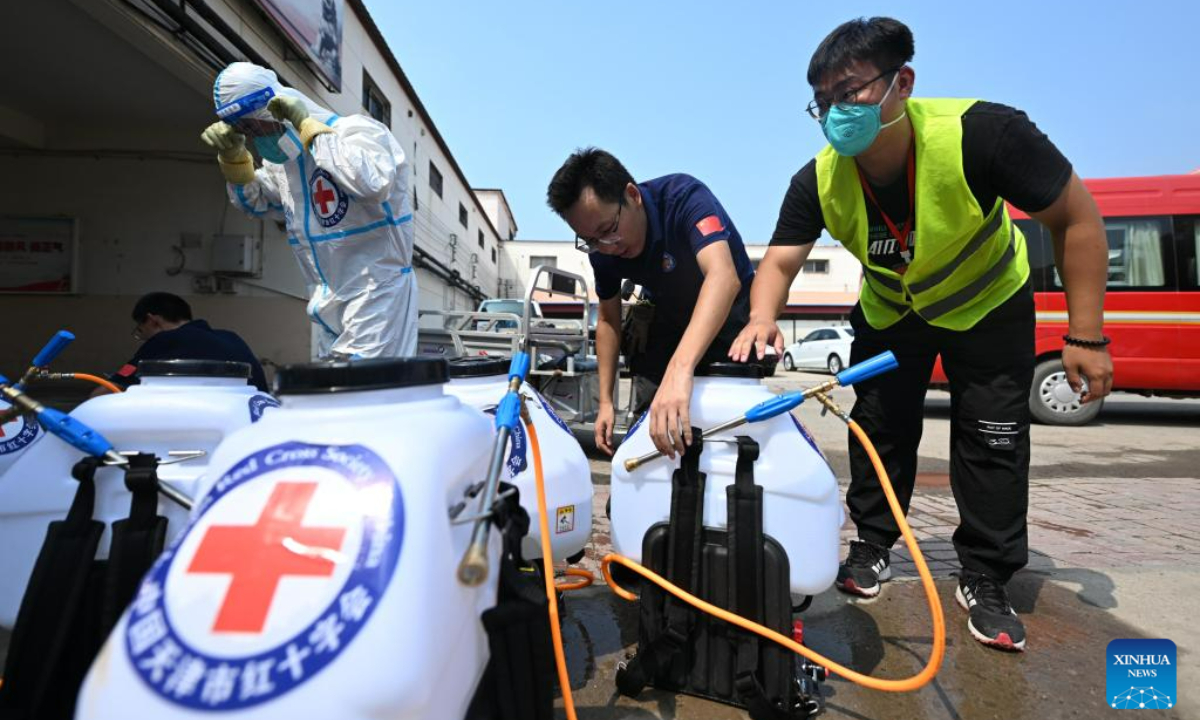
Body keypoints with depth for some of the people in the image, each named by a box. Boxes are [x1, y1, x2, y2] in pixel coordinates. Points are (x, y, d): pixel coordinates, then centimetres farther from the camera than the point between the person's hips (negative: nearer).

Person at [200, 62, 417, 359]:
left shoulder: (358, 131, -11)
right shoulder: (284, 160, 15)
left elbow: (372, 183, -32)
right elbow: (254, 201, 31)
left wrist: (310, 127, -22)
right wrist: (232, 153, 12)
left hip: (377, 297, -8)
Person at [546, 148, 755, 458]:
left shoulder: (684, 196, -35)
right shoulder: (602, 250, -18)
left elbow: (723, 277, -52)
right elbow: (608, 319, -3)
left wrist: (679, 370, -66)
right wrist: (605, 402, -9)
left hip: (727, 312, -4)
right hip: (669, 317, 4)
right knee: (647, 413, -4)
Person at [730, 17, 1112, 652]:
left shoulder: (981, 133, -35)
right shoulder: (819, 182, -25)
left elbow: (1076, 218, -24)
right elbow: (780, 262, -22)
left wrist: (1086, 337, -24)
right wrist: (762, 318, -46)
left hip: (988, 305, -2)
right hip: (888, 310, 3)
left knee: (992, 439, -3)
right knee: (880, 427, 7)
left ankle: (984, 582, 14)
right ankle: (872, 548, 27)